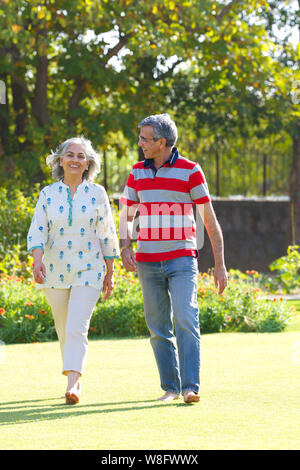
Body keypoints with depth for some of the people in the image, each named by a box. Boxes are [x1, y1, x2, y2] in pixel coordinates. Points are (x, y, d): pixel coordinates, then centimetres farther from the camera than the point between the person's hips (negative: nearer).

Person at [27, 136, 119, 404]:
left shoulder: (97, 194, 1)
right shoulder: (48, 194, 3)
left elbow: (107, 235, 6)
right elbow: (37, 231, -4)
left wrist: (110, 272, 6)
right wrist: (37, 261, -21)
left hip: (88, 271, -2)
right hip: (55, 271, 3)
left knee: (76, 329, -17)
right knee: (63, 330, 12)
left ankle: (72, 386, -24)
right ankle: (76, 378, 31)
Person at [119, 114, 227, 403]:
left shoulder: (190, 171, -3)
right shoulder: (137, 172, 9)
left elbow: (210, 220, -1)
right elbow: (126, 217, 15)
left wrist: (220, 265, -4)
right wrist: (125, 249, -5)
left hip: (181, 260, -4)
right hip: (148, 262, 4)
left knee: (186, 320, -17)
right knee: (159, 329, 5)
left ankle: (191, 388, -20)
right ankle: (171, 387, 14)